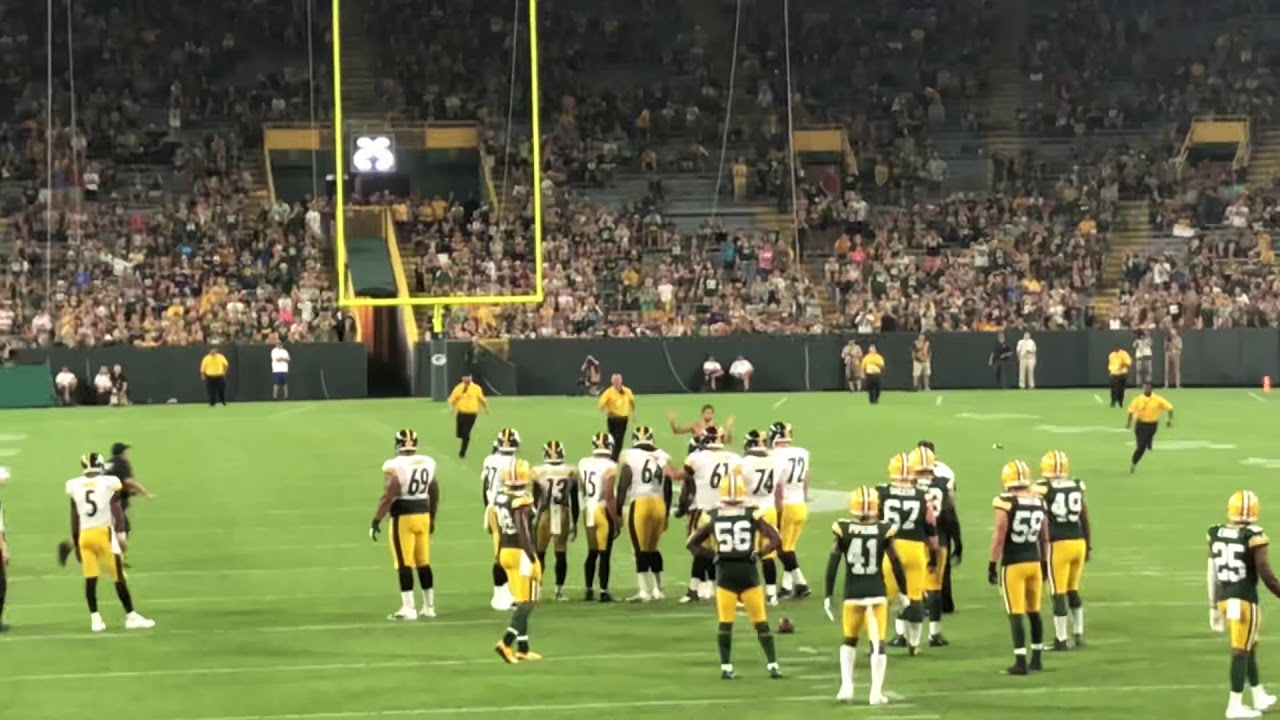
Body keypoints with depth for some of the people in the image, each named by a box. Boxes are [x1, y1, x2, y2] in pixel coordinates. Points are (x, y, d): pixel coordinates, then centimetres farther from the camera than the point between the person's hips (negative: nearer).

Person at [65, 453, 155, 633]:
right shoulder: (109, 483, -5)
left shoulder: (74, 485, 3)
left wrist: (75, 540, 15)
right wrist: (120, 535, -1)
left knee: (90, 578, 6)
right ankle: (131, 616, 8)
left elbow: (74, 517, 8)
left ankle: (95, 619, 3)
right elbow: (116, 511, -6)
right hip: (104, 533, -3)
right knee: (119, 577, 4)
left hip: (85, 535, 3)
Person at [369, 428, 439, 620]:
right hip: (423, 515, 6)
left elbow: (388, 496, -18)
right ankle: (429, 607, 19)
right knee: (424, 563, 14)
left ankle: (408, 609, -4)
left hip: (403, 518, -6)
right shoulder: (428, 464, 6)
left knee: (404, 564, -3)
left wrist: (376, 521, -12)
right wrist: (433, 518, 26)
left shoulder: (394, 467, -14)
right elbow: (434, 494, 14)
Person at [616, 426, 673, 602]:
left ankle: (644, 591, -5)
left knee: (641, 550, -2)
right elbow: (668, 489, 14)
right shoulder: (662, 457, 12)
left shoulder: (629, 457, -1)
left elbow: (623, 486, -3)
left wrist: (618, 511, 3)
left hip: (640, 504, -5)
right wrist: (666, 515, 22)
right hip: (659, 505, 5)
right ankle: (657, 589, 20)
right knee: (653, 549, 17)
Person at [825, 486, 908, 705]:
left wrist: (828, 595, 4)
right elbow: (896, 563, 0)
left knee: (849, 639, 20)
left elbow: (833, 564, -4)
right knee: (877, 642, 4)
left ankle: (846, 686, 11)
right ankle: (876, 692, 1)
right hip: (877, 592, -1)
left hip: (853, 594, 1)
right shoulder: (884, 530, -6)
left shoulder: (843, 529, -6)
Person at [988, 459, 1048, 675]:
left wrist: (993, 564, -6)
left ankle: (1020, 662, -6)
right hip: (1034, 562, 5)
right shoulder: (1038, 502, 5)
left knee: (1016, 614, -3)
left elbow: (999, 535, -13)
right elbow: (1044, 537, 13)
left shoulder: (1006, 502, -13)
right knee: (1034, 612, 15)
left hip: (1013, 564, -5)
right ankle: (1036, 659, 22)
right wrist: (1044, 562, 23)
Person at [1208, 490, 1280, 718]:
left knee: (1250, 647, 21)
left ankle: (1258, 696, 33)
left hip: (1224, 598, 6)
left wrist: (1214, 606, 19)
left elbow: (1212, 573, 10)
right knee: (1241, 651, 2)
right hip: (1245, 599, -6)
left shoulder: (1216, 534, 3)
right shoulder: (1254, 536, -15)